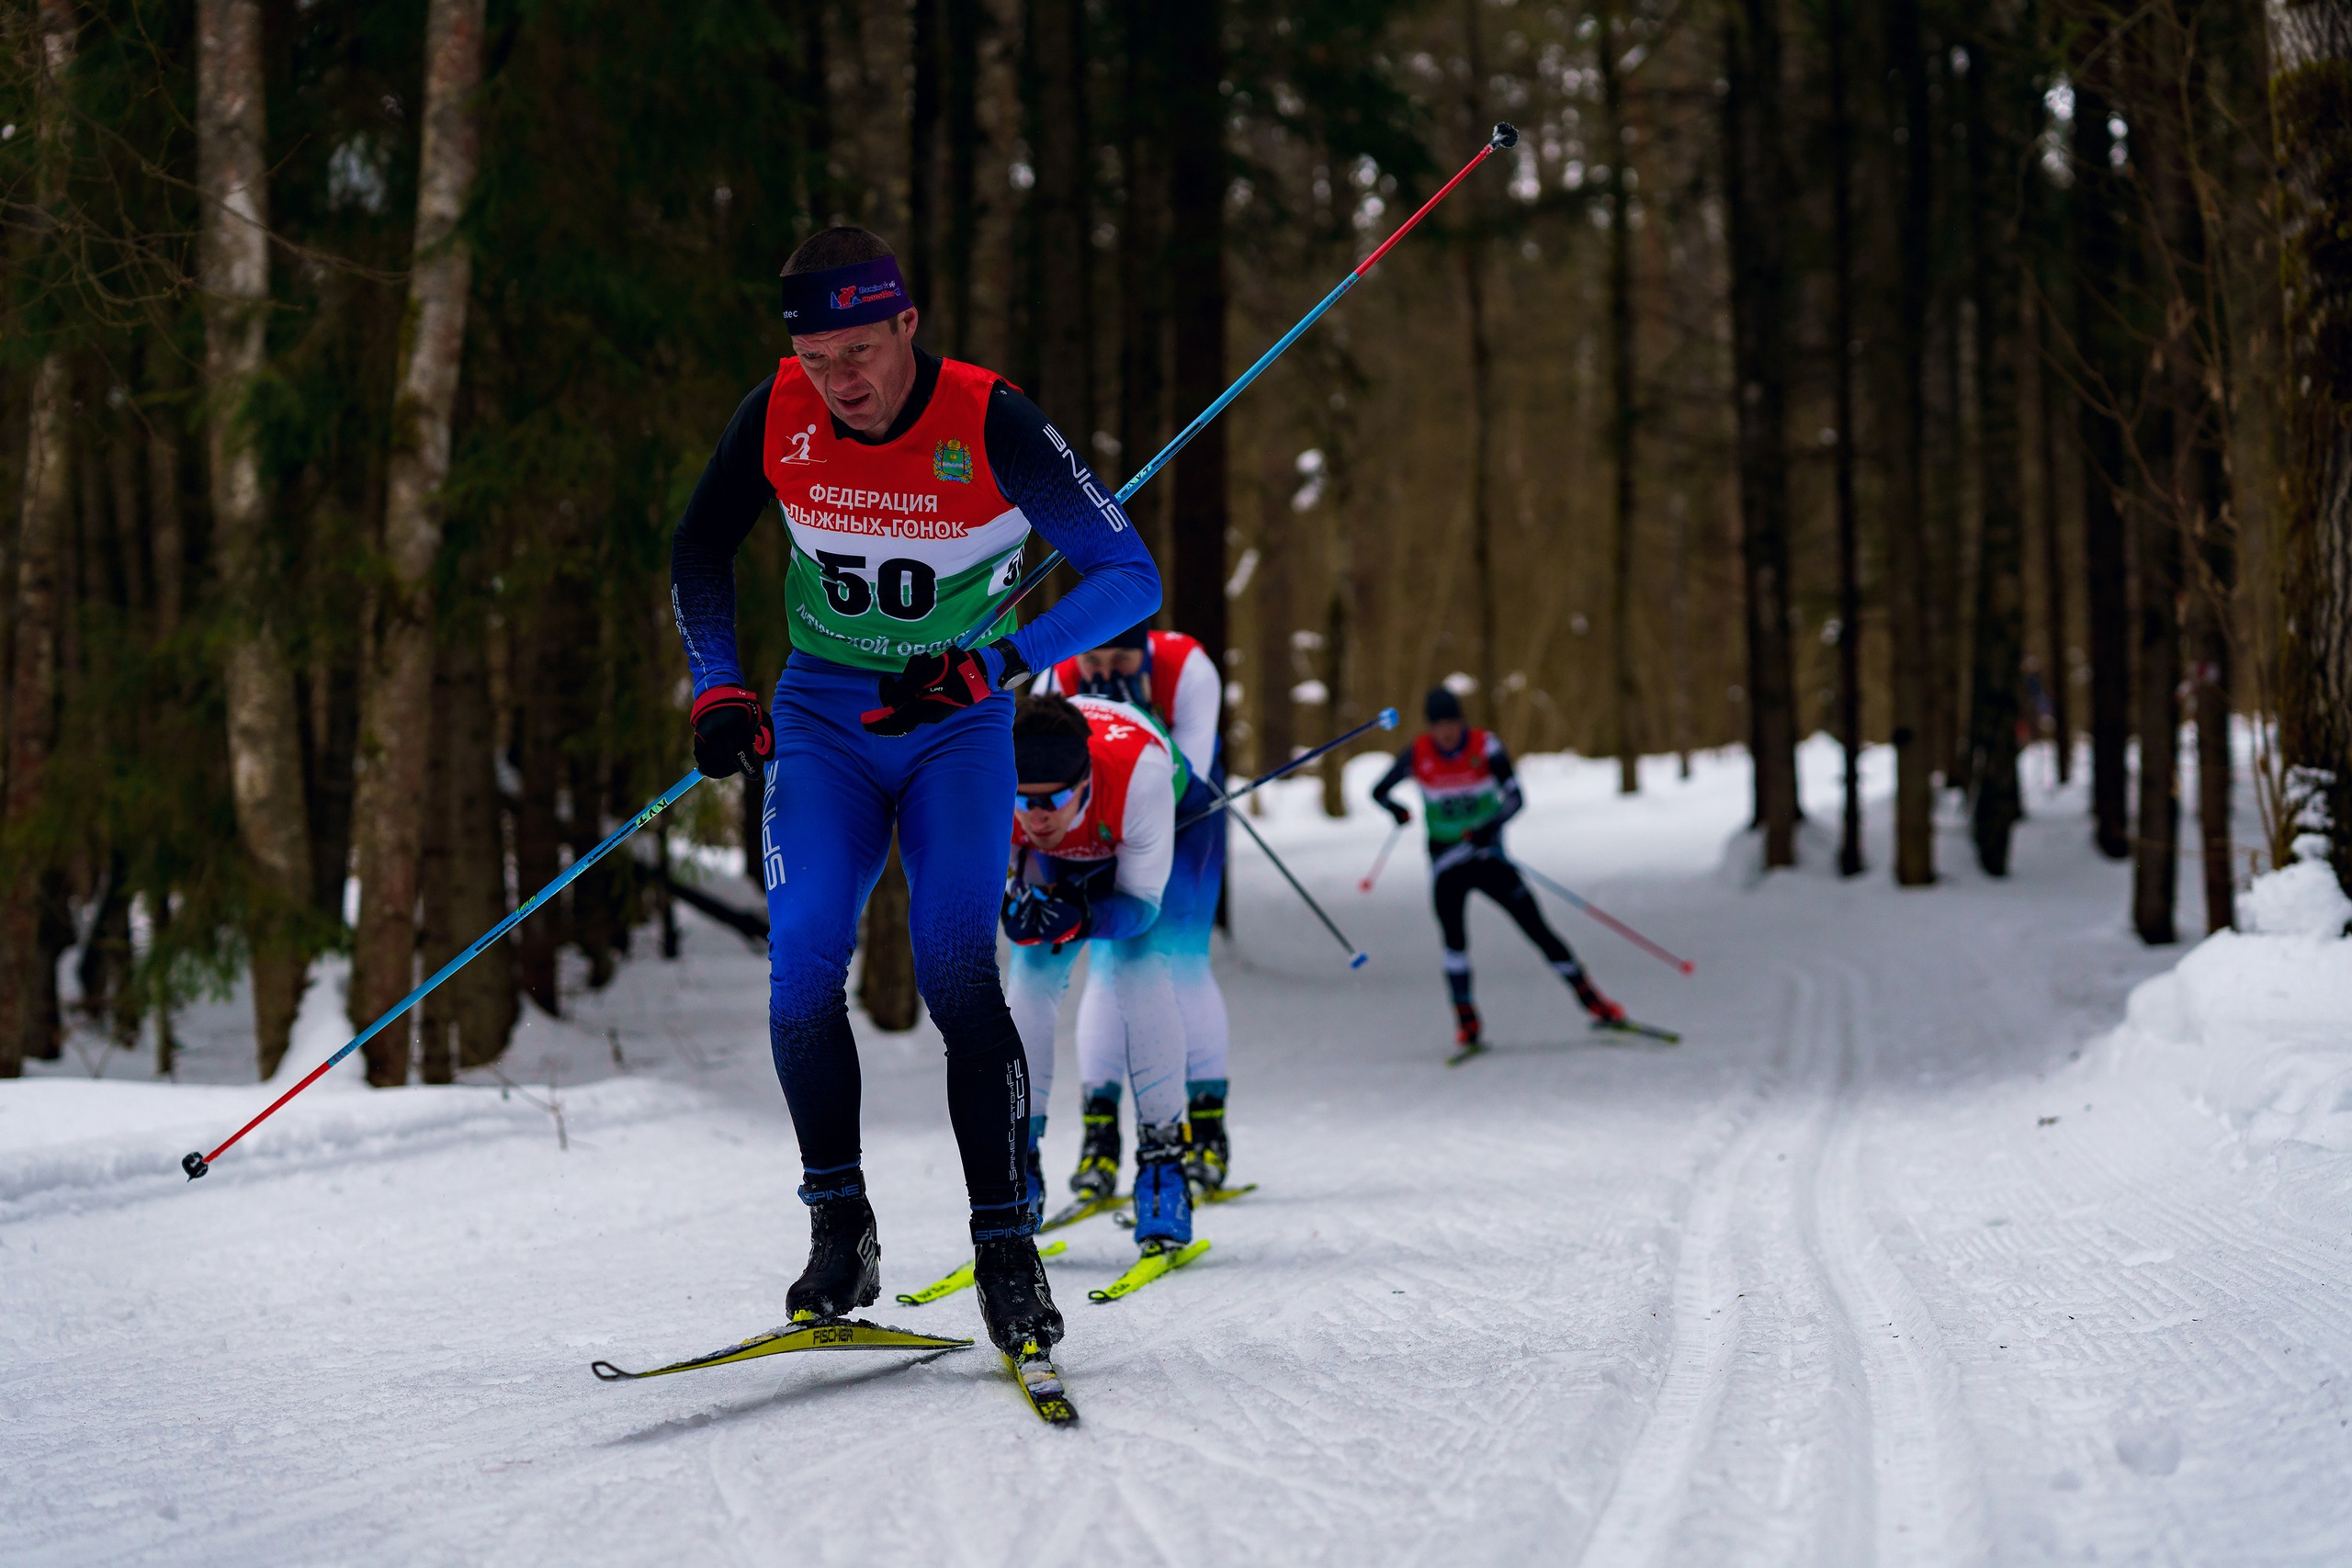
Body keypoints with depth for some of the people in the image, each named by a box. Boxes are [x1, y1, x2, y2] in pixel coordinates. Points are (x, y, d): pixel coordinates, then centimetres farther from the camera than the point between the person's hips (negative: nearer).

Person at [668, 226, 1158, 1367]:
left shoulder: (990, 425, -20)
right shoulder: (779, 416, -10)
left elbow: (1129, 577, -20)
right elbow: (700, 551, 8)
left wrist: (985, 669, -30)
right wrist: (717, 692, -6)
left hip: (956, 730, -2)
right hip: (822, 719, 3)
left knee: (956, 972, -19)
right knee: (802, 962, -16)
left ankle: (1006, 1251, -12)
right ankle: (839, 1230, -1)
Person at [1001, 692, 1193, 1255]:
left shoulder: (1139, 770, -44)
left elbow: (1141, 902, -33)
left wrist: (1080, 917, -51)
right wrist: (1015, 911, -39)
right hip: (1051, 861, 2)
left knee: (1139, 968, -21)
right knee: (1032, 977, -12)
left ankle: (1162, 1159, -14)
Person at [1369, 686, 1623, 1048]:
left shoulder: (1485, 746, -12)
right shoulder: (1417, 754, -8)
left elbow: (1515, 798, -18)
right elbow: (1379, 791, 5)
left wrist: (1488, 828, -35)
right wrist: (1396, 810, -16)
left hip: (1489, 856, -1)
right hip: (1446, 861, 1)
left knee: (1536, 927, -3)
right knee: (1454, 937, -16)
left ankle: (1591, 999, 6)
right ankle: (1466, 1021, -7)